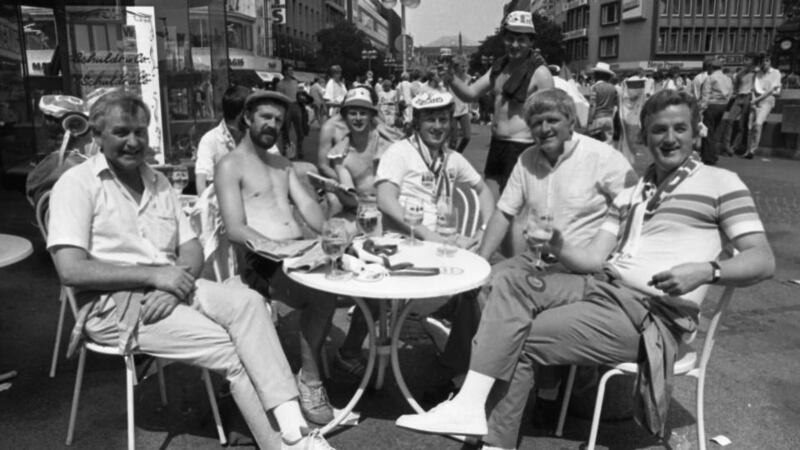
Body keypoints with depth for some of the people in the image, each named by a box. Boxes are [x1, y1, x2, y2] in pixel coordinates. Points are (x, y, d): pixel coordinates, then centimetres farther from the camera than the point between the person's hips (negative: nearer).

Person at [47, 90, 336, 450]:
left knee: (247, 301, -23)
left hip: (169, 289, 5)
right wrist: (154, 274, -19)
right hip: (113, 302, -5)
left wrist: (174, 284, -13)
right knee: (230, 348, -22)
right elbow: (71, 270, -14)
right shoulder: (77, 183, -3)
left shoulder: (158, 183, 15)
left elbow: (192, 251, 10)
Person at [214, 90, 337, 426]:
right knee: (322, 295, -31)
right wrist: (277, 248, -23)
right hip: (261, 259, -6)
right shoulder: (230, 166, 0)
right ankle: (309, 379, -14)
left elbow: (307, 206, 12)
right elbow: (235, 230, -11)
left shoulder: (283, 164, 24)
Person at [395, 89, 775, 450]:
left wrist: (706, 270, -24)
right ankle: (470, 405, -19)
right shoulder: (630, 193, 21)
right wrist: (554, 244, -10)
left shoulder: (721, 183, 3)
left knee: (521, 341, -16)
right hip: (602, 286, 7)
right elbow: (592, 260, 11)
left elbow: (763, 261, -5)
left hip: (651, 315, -6)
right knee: (512, 283, -15)